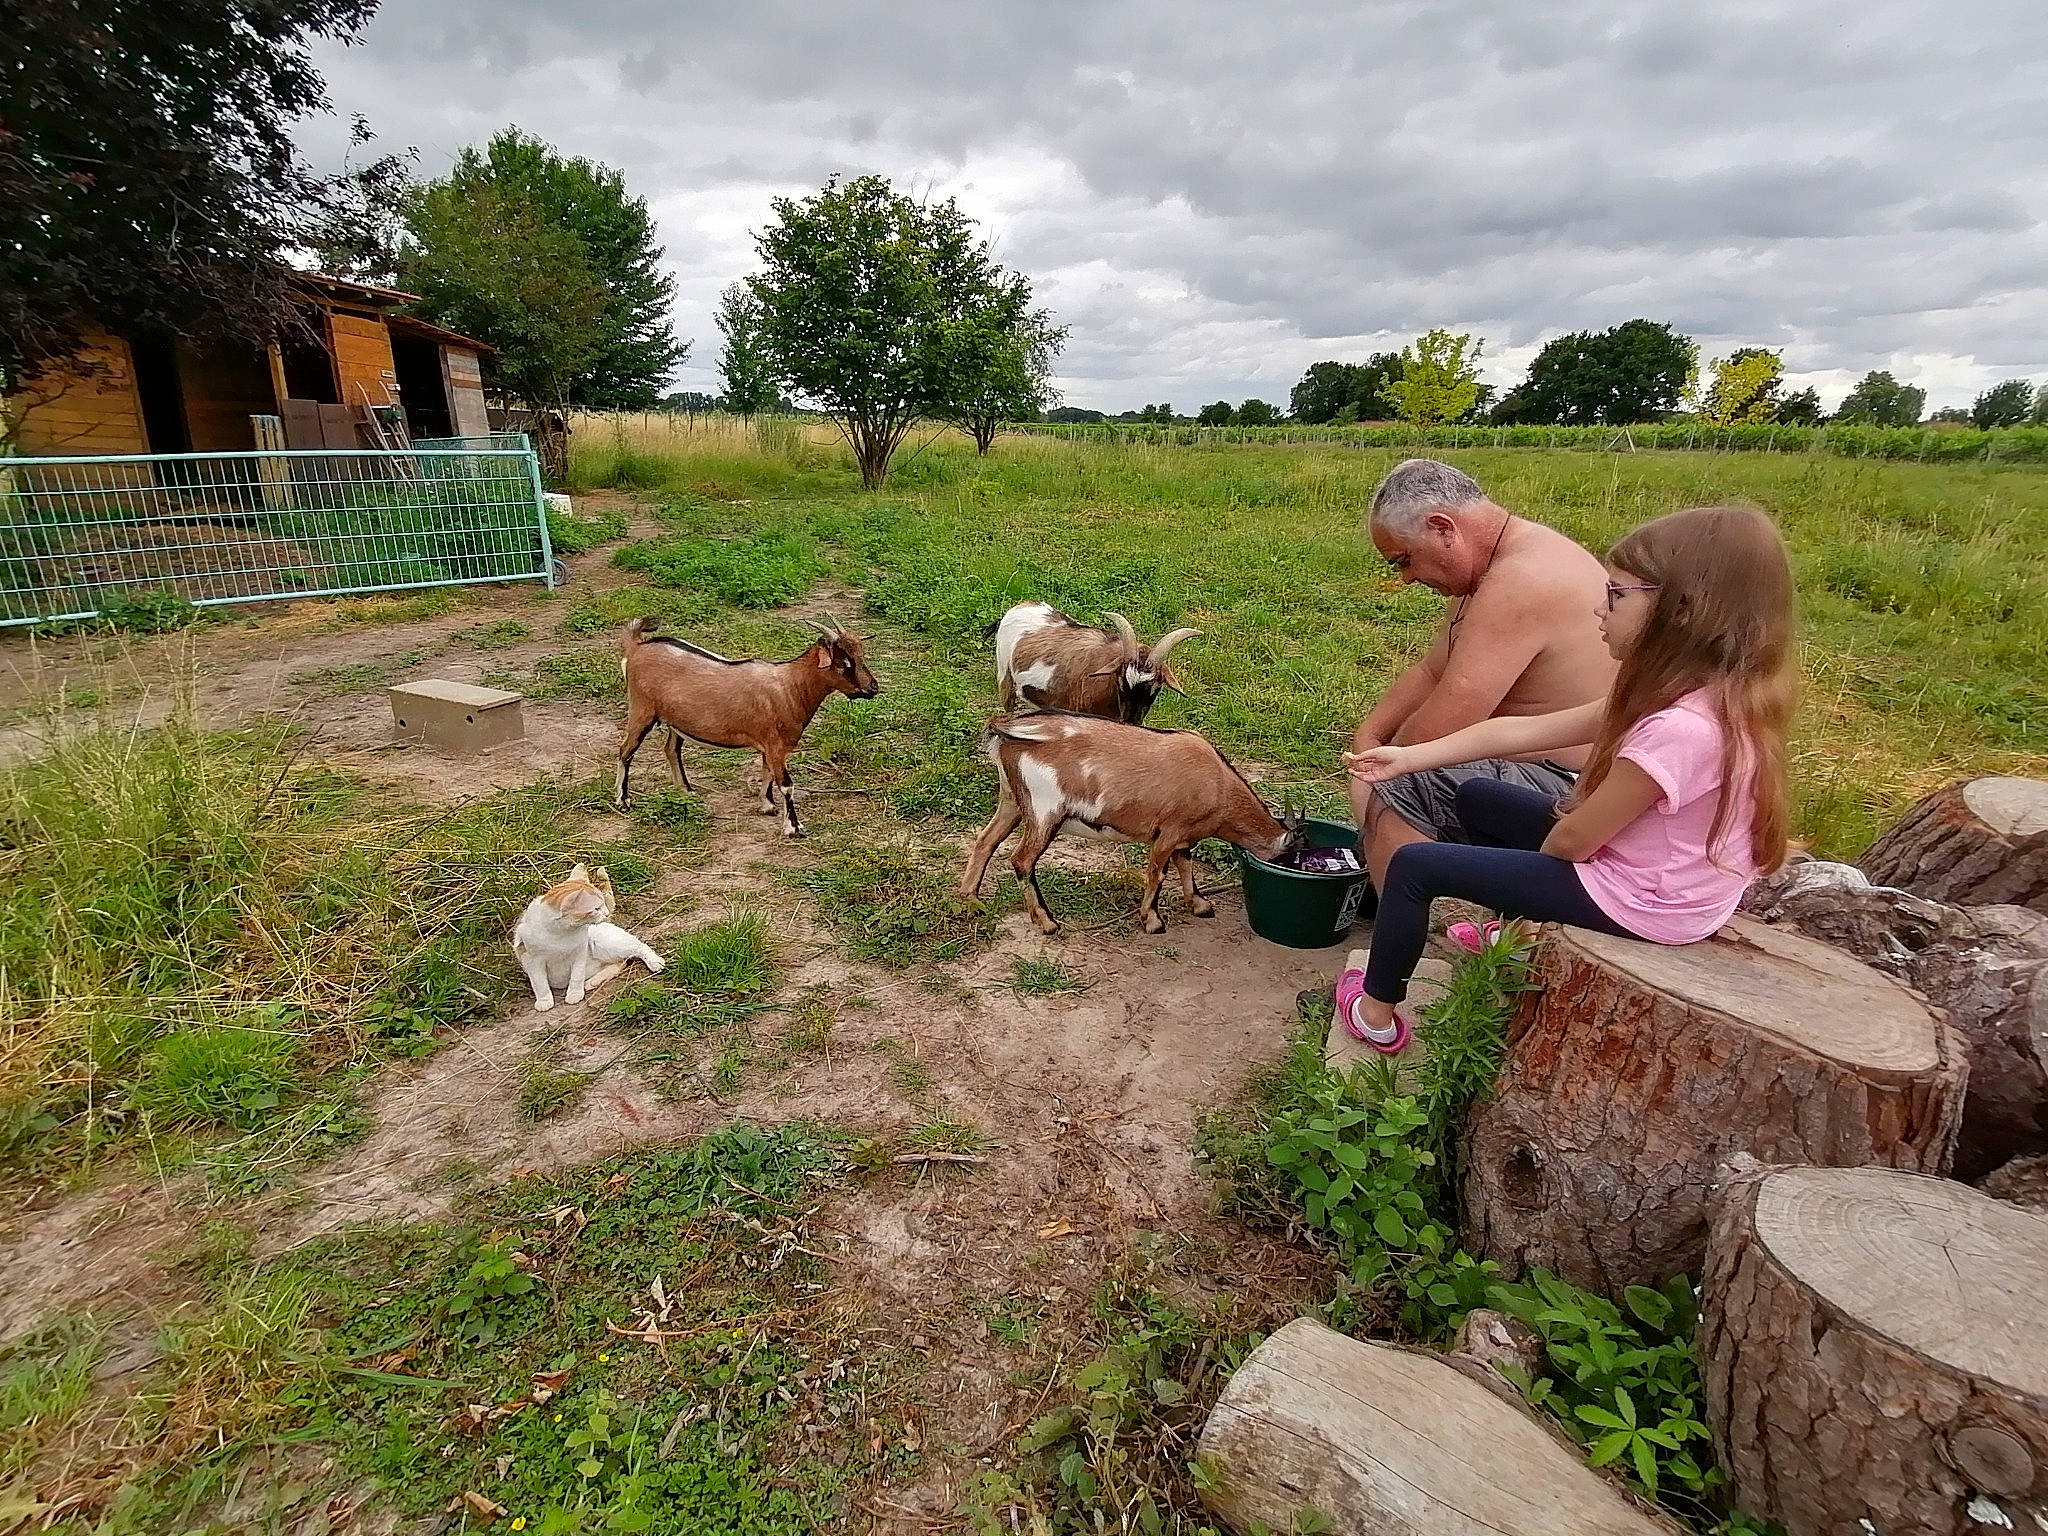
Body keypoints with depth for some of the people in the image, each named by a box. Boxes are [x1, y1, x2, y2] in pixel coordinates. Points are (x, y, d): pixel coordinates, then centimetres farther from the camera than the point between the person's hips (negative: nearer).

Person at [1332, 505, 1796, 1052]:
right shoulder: (1700, 694, -2)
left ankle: (1376, 1014, 11)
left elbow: (1572, 839, -22)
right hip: (1640, 863, 9)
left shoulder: (1680, 728, -33)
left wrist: (1534, 861, 3)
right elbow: (1524, 731, -2)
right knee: (1477, 796, 22)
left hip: (1638, 901, -9)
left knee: (1414, 865, -6)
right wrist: (1408, 757, -1)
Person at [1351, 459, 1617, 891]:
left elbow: (1439, 728, -28)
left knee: (1379, 793, -22)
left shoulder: (1519, 584, -26)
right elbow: (1430, 673, 13)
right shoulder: (1489, 566, 8)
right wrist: (1367, 736, 0)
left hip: (1567, 793, -11)